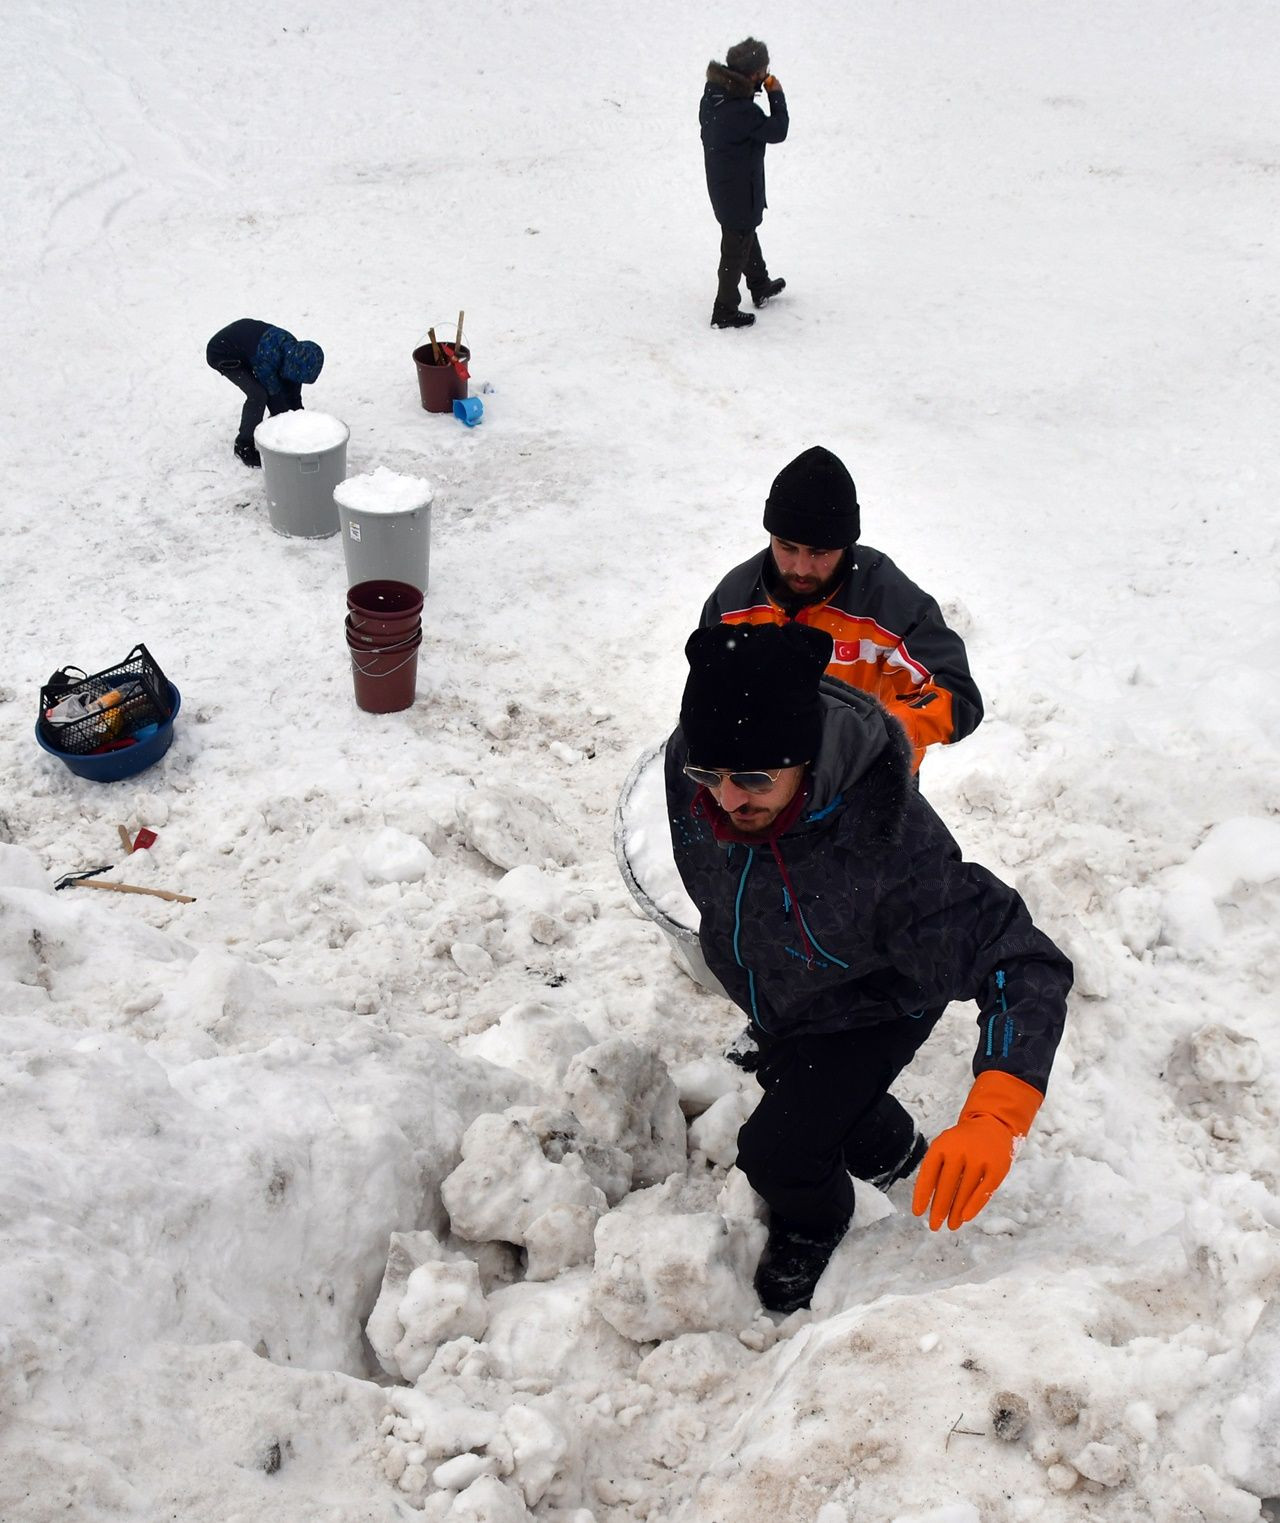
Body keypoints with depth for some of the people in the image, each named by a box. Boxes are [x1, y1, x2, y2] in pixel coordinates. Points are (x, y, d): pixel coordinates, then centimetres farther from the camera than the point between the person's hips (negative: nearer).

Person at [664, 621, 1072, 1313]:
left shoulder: (891, 844, -47)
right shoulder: (691, 766, -31)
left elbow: (1024, 965, -44)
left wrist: (993, 1118, -58)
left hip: (874, 1008, -6)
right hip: (775, 999, 6)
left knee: (775, 1151, -8)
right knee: (790, 1080, 30)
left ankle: (816, 1225, 32)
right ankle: (891, 1151, 67)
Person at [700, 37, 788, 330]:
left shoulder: (713, 92, -7)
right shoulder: (743, 111, -33)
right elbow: (778, 131, -21)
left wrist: (757, 87, 0)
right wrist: (776, 94, -11)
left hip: (719, 183, 9)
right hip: (740, 192, -9)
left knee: (747, 235, 28)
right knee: (736, 250, 8)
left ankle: (761, 287, 49)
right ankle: (725, 312, 20)